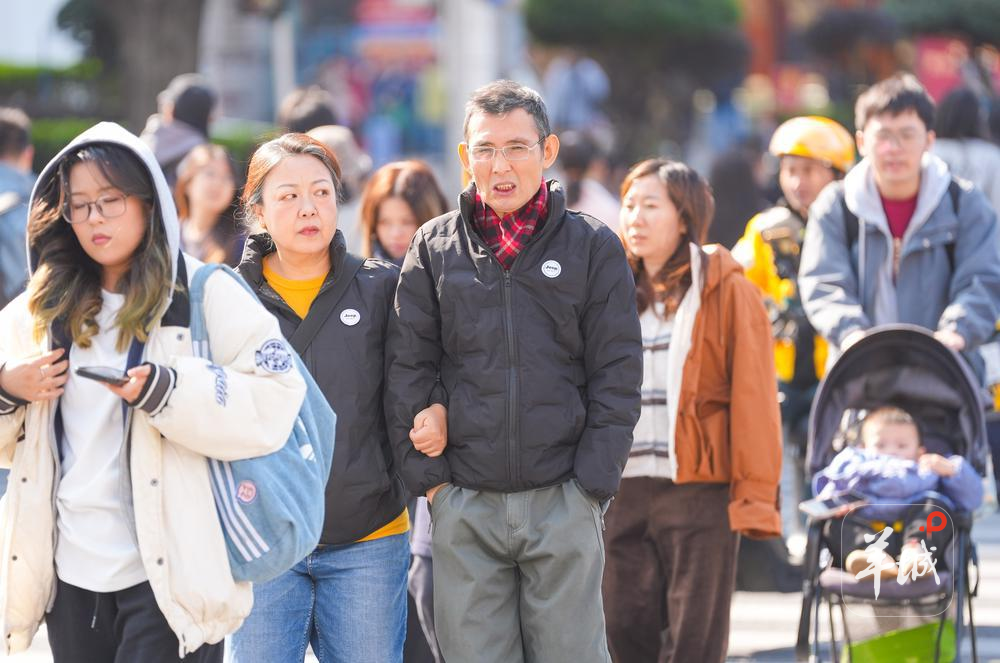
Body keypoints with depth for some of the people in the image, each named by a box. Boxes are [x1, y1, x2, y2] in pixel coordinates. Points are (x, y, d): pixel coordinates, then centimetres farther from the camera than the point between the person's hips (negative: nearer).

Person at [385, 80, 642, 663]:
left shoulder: (593, 247, 3)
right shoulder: (434, 249, 7)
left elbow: (617, 377, 2)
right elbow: (408, 371, 7)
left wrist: (591, 482, -5)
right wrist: (428, 476, -1)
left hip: (563, 503, -1)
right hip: (463, 506, 1)